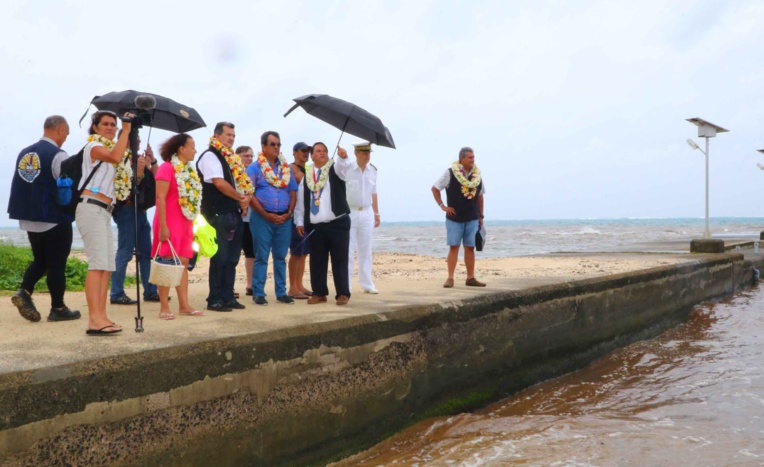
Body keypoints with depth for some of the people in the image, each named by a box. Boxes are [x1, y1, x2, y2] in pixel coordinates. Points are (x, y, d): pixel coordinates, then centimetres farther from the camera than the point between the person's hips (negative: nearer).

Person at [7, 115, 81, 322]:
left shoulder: (24, 153, 7)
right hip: (55, 220, -7)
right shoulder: (58, 156, -16)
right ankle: (58, 309, 10)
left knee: (39, 261, 20)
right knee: (57, 265, 3)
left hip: (29, 219, 7)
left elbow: (20, 184, 12)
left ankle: (24, 292, 1)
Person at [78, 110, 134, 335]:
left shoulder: (109, 148, 23)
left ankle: (101, 316, 6)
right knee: (98, 263, -17)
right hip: (91, 208, -9)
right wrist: (126, 131, -17)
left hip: (104, 211, 9)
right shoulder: (93, 145, -2)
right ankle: (94, 320, -21)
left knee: (107, 266, 5)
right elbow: (115, 157, -25)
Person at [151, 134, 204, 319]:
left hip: (185, 223, 8)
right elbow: (160, 198, -15)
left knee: (183, 264, 8)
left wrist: (193, 223, 16)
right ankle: (164, 307, 2)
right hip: (170, 223, -8)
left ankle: (184, 305, 13)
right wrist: (163, 226, -20)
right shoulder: (167, 168, -9)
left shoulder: (189, 170, 15)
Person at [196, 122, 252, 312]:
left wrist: (246, 197, -2)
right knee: (220, 258, -6)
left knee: (232, 258, 10)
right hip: (219, 214, -8)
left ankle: (228, 297, 17)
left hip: (235, 214, 8)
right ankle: (215, 300, 1)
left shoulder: (232, 158, 19)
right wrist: (240, 198, -8)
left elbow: (242, 182, 19)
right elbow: (219, 183, -18)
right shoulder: (209, 156, -7)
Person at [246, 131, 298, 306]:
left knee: (281, 257, 8)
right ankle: (258, 293, 5)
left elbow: (293, 192, 11)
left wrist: (288, 213, -3)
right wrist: (266, 215, -12)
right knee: (261, 257, -1)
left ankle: (281, 293, 15)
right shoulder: (254, 168, -1)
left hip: (284, 219, 4)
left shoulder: (286, 167, 12)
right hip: (262, 218, -4)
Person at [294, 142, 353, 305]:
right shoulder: (306, 176, 11)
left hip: (338, 223, -2)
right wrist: (300, 222, 4)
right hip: (315, 226, 3)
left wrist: (343, 157, -40)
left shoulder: (334, 169, 6)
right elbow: (300, 202, 11)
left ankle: (343, 293, 6)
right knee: (317, 261, 6)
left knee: (339, 260, 0)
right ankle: (319, 293, 16)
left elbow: (343, 167, -19)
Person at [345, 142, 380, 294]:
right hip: (349, 213, -4)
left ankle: (367, 284, 15)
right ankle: (346, 285, 4)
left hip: (367, 213, 4)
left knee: (365, 250, 8)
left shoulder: (373, 170, 8)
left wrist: (376, 213, 16)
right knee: (348, 249, -2)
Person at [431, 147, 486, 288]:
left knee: (470, 248, 5)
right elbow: (435, 188, 0)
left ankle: (471, 278, 12)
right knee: (454, 247, -2)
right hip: (454, 218, -3)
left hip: (472, 218, 3)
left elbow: (480, 196, 13)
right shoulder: (450, 173, -7)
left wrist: (481, 216, 11)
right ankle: (450, 278, 2)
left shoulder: (477, 175, 5)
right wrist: (442, 206, -7)